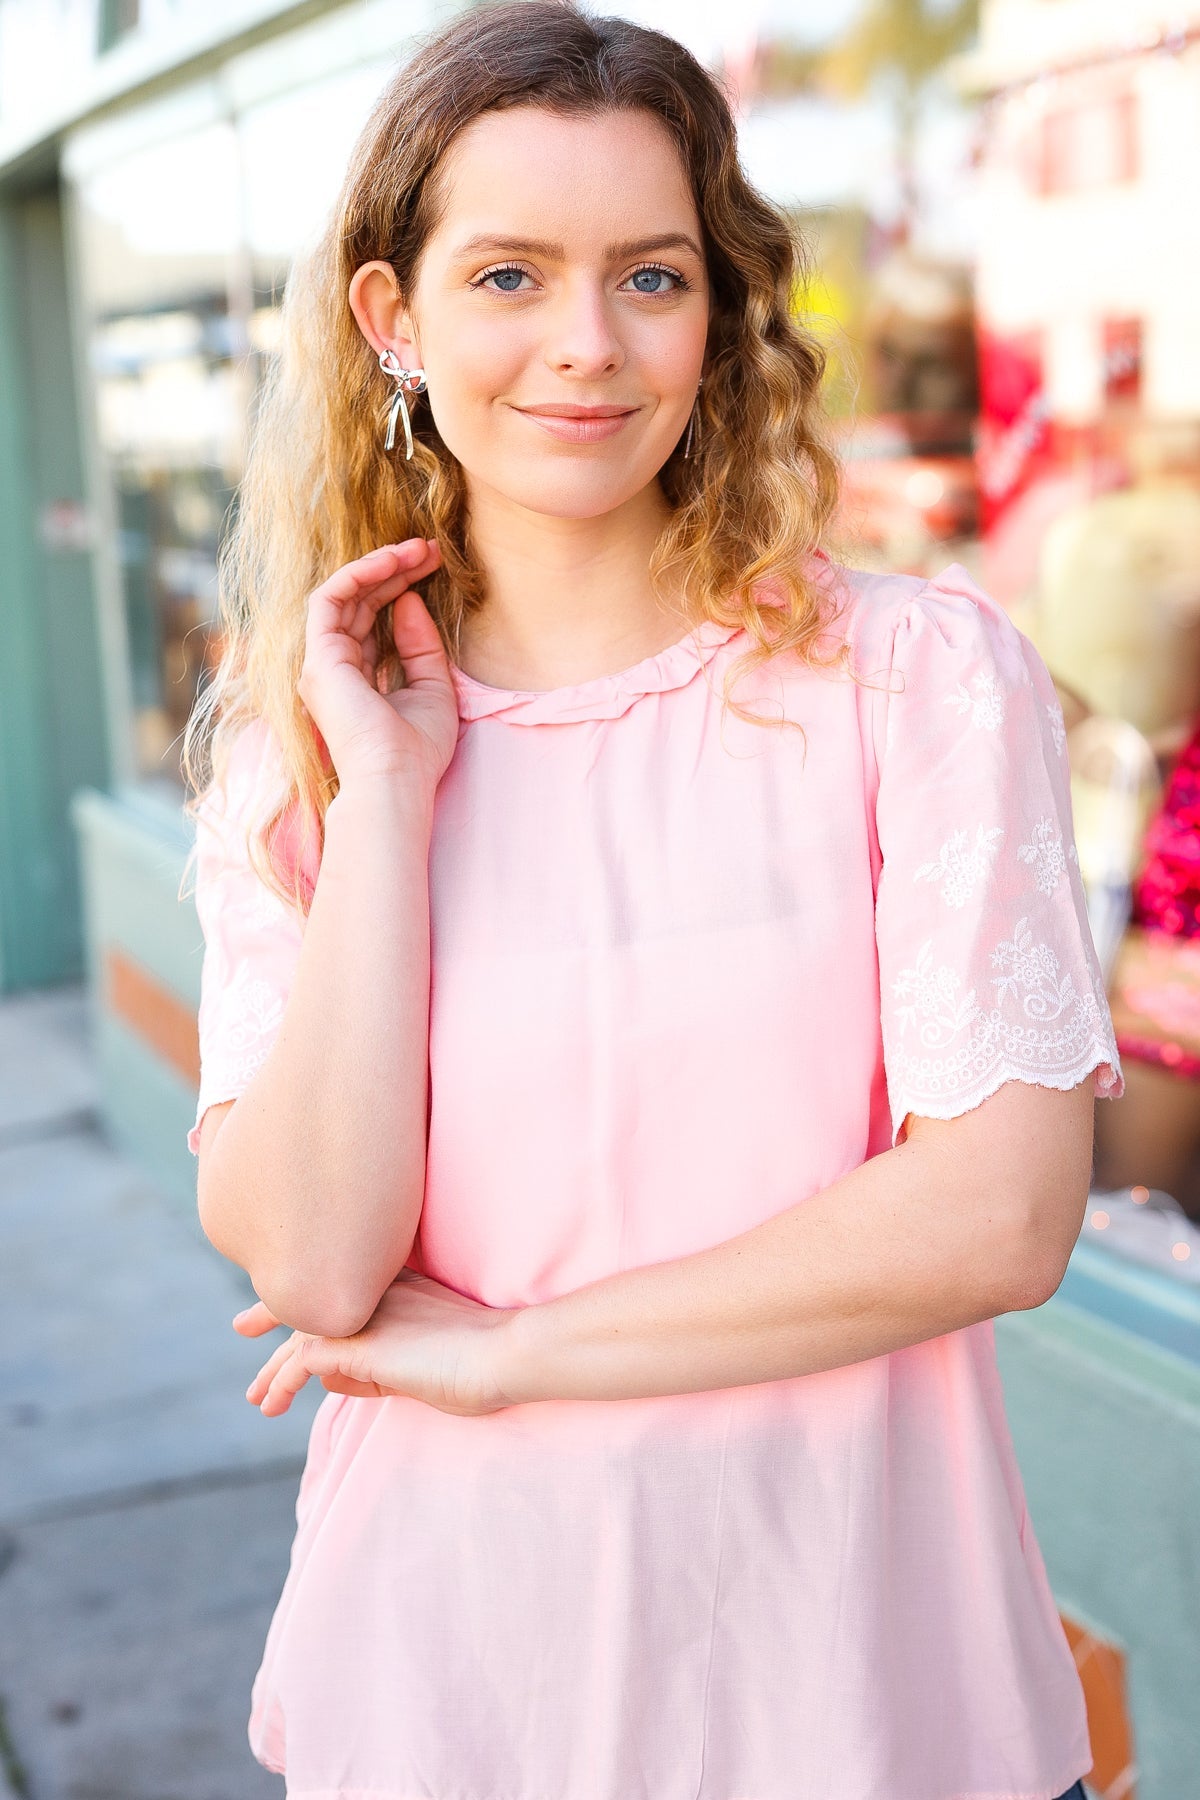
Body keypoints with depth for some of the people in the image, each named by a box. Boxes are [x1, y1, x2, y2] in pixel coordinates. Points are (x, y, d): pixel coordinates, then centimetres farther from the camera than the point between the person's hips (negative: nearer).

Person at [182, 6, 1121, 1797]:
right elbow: (310, 1263, -12)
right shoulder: (292, 748, -2)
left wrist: (507, 1349, -12)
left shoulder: (921, 672, -9)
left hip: (845, 1649, -1)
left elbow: (1001, 1214, -16)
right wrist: (386, 796, -16)